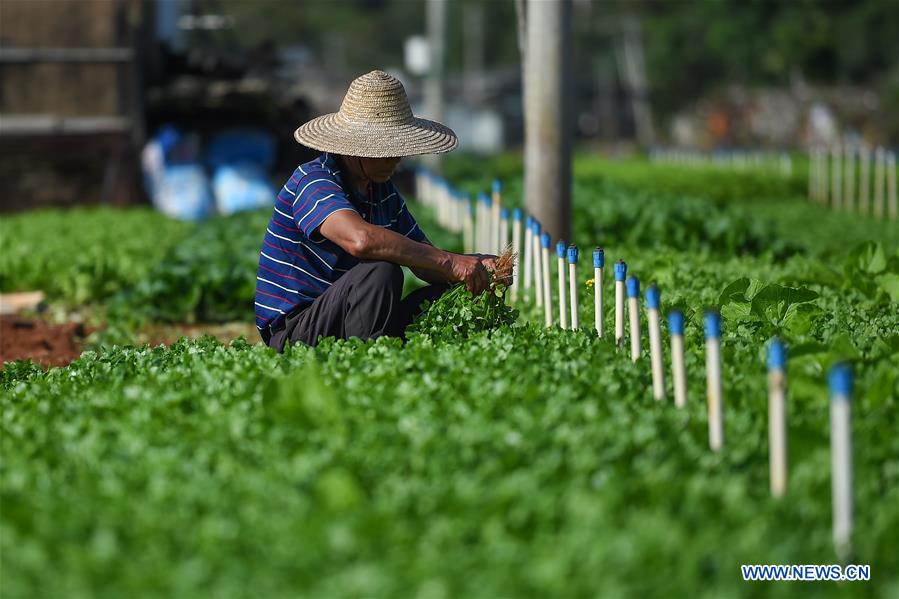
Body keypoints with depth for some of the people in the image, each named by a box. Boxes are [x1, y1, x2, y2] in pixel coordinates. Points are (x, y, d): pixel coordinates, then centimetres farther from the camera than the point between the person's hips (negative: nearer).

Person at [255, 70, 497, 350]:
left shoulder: (383, 190, 11)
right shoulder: (313, 181, -17)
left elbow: (425, 262, 13)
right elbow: (361, 239, -36)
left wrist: (477, 266, -9)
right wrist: (449, 262, -32)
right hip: (295, 335, -9)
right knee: (381, 271, -30)